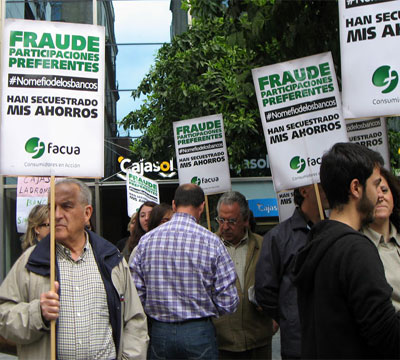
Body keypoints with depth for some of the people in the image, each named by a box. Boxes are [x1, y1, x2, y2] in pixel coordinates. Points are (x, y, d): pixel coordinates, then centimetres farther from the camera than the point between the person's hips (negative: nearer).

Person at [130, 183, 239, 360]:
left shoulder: (146, 240, -2)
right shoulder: (211, 241, -10)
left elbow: (135, 294, -2)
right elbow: (228, 302, -10)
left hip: (159, 332, 3)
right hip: (198, 332, -2)